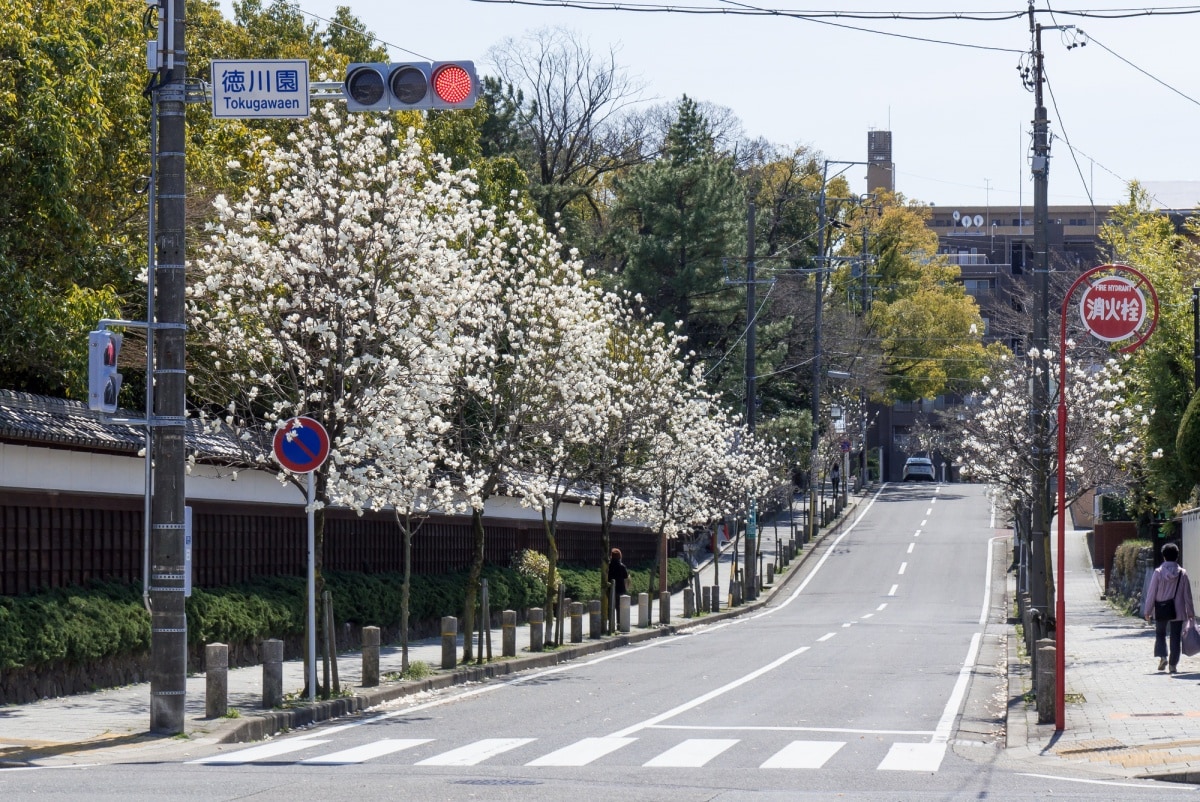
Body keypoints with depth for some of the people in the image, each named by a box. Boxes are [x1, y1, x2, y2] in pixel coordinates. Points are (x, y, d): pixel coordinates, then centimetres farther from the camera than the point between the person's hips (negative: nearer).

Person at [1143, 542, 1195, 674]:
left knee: (1160, 634, 16)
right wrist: (1190, 612, 12)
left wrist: (1147, 611, 5)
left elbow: (1151, 593, -4)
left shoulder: (1158, 573, -8)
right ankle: (1173, 664, 5)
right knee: (1175, 637, 8)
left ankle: (1162, 656, -6)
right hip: (1178, 612, 1)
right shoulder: (1182, 574, -4)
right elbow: (1187, 595, 2)